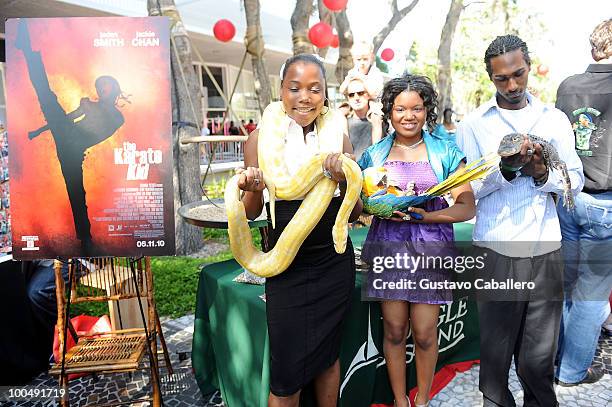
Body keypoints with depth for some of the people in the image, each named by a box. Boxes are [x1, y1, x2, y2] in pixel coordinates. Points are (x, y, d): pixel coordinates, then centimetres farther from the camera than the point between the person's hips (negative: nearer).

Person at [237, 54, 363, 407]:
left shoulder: (338, 137, -1)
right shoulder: (262, 138, -6)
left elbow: (354, 212, 1)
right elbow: (252, 213, -1)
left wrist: (344, 181, -19)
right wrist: (252, 189, -23)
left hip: (334, 261, 2)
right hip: (287, 266, -2)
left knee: (328, 355, 18)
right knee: (287, 368, 6)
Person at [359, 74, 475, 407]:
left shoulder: (446, 152, 2)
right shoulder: (374, 154, 7)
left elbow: (467, 207, -2)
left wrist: (426, 216, -18)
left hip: (431, 250, -1)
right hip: (388, 249, 1)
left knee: (425, 334, 4)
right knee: (394, 330, 7)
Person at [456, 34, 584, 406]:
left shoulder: (555, 119, 12)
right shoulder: (474, 124, 4)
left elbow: (575, 180, 7)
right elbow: (467, 188, -2)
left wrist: (541, 174, -12)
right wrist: (505, 169, -17)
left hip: (546, 249, 2)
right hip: (495, 250, -2)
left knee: (540, 355, 6)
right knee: (495, 345, 6)